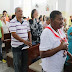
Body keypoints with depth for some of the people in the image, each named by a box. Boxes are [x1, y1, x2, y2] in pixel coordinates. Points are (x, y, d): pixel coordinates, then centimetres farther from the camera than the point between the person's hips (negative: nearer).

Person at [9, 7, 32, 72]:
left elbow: (29, 32, 12)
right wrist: (24, 41, -23)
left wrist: (30, 41, -3)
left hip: (25, 45, 5)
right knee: (17, 63, 9)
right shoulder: (12, 22, -11)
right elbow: (14, 34, -18)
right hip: (16, 46, -5)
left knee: (25, 61, 16)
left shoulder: (26, 22, 7)